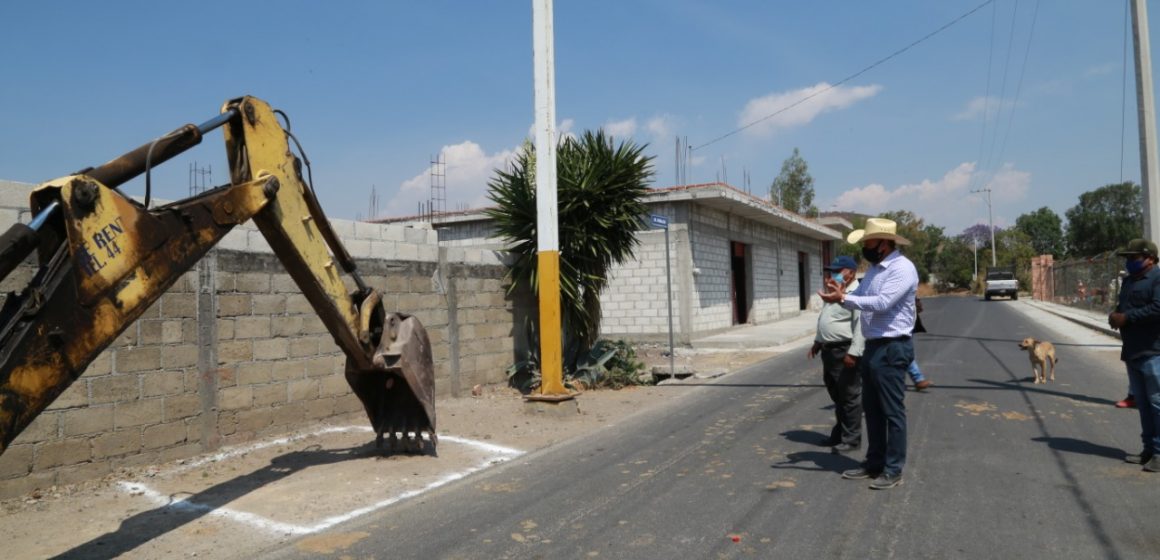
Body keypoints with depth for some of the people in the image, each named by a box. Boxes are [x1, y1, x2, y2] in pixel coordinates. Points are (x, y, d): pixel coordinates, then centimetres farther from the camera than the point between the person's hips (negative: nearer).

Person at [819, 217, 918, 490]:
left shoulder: (903, 268, -16)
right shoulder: (874, 268, 14)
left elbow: (882, 303, -26)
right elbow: (859, 297, 11)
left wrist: (843, 298, -24)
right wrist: (841, 295, -10)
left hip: (892, 348, -9)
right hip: (872, 347, 10)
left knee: (892, 411, 0)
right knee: (871, 409, 16)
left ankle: (893, 470, 10)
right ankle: (874, 462, 28)